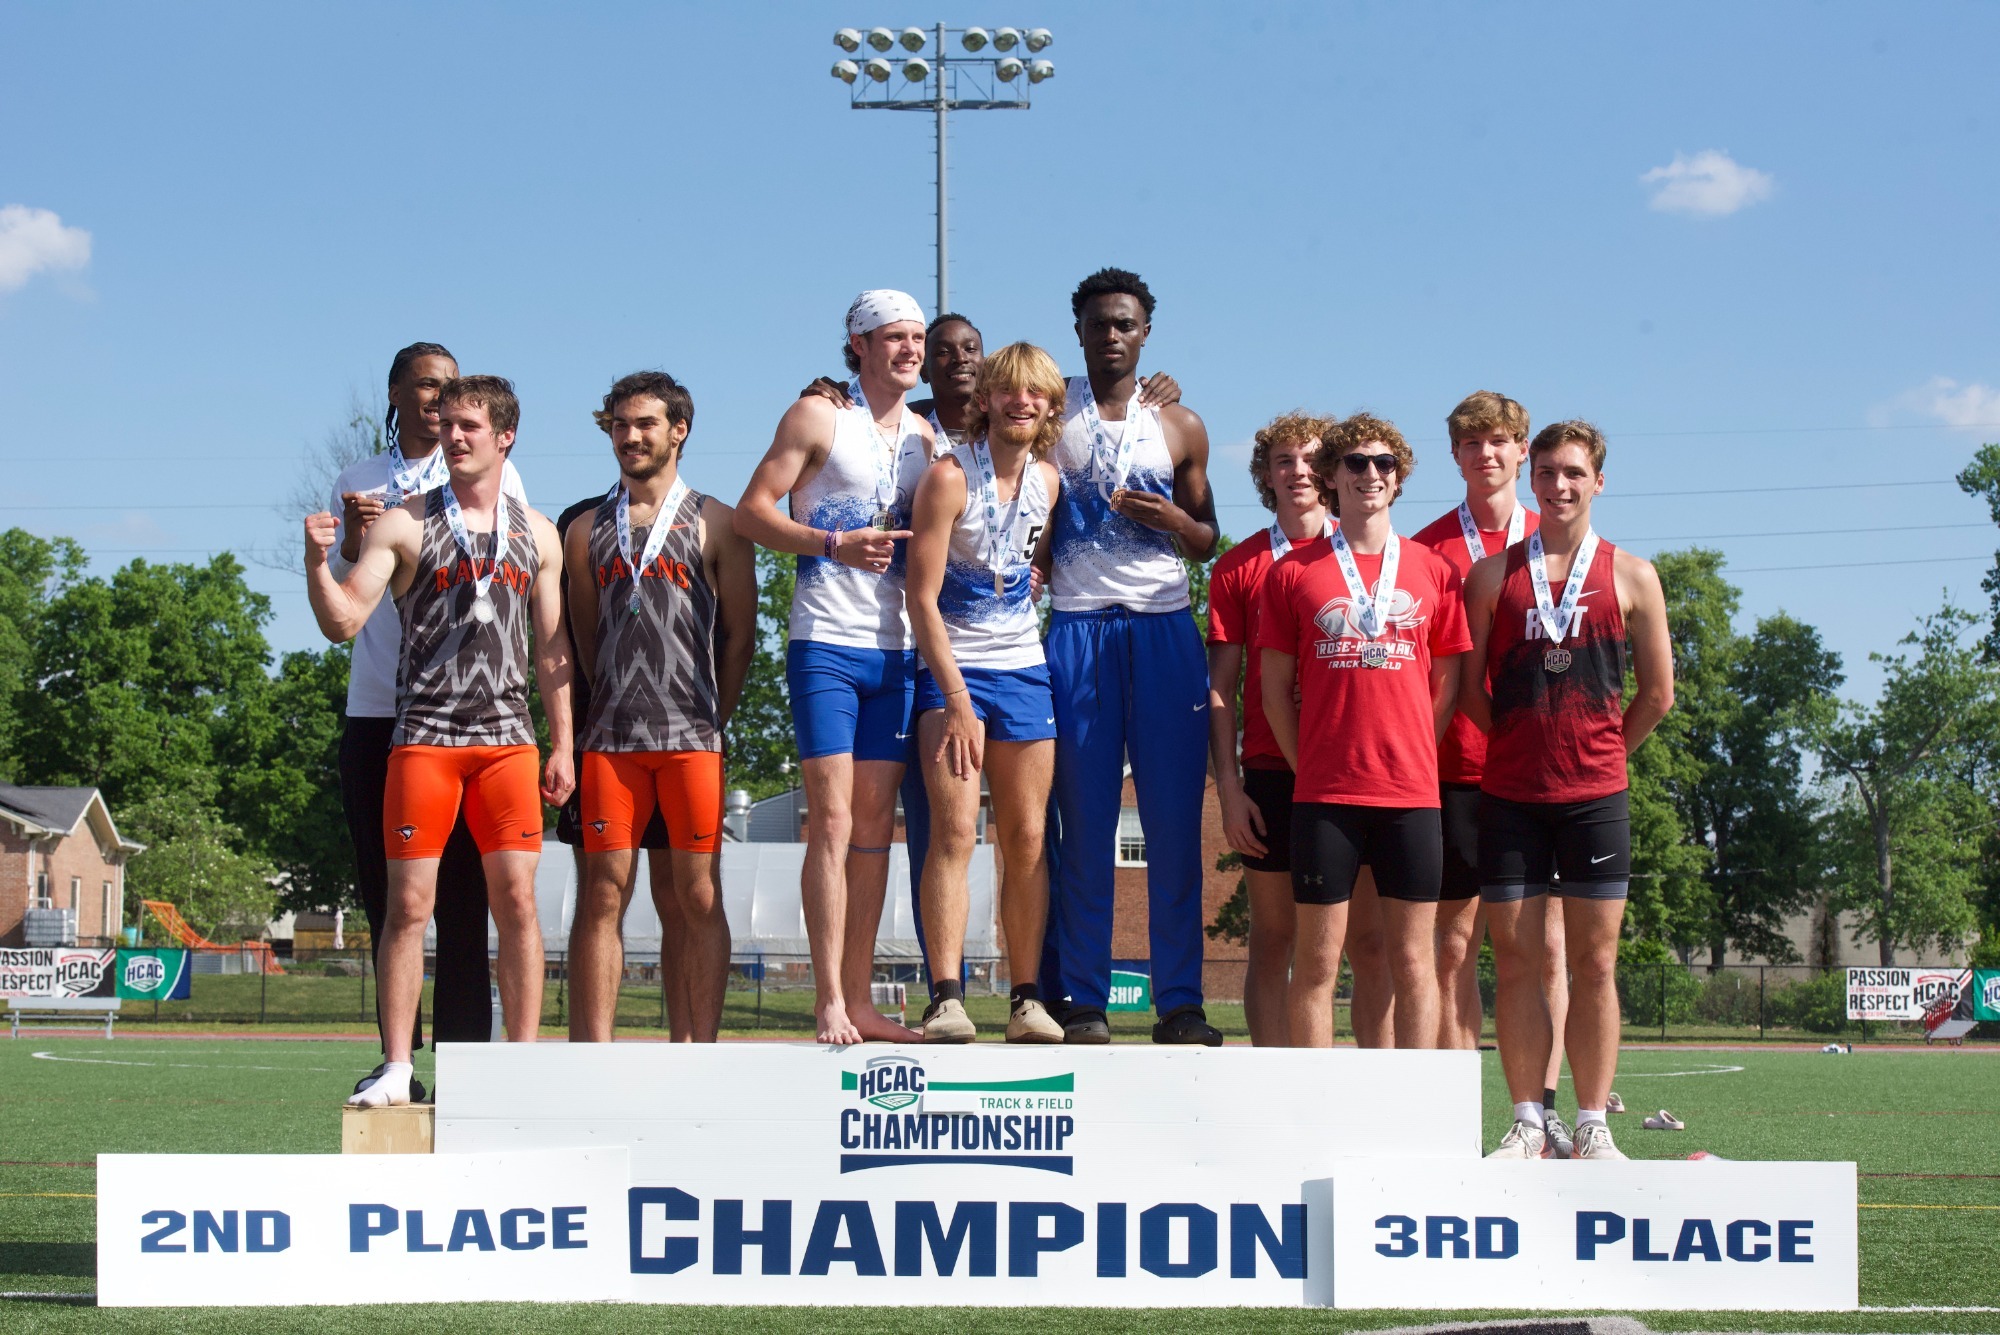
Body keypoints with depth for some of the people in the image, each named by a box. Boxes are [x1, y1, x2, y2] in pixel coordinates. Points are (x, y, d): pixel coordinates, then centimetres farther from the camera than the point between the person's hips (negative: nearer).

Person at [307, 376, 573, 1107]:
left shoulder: (536, 533, 13)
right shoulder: (404, 524, 4)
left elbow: (551, 647, 15)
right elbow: (343, 621, -2)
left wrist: (562, 745, 9)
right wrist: (317, 561, -20)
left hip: (507, 738, 2)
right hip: (424, 737, -2)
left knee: (516, 900, -1)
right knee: (408, 903, -3)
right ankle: (396, 1068, 1)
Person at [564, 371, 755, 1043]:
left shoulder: (715, 524, 7)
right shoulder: (587, 530, 16)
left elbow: (741, 634, 6)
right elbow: (584, 637, 19)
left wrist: (713, 723, 2)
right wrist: (610, 708, 10)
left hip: (692, 737, -2)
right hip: (610, 737, 2)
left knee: (697, 897, -2)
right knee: (602, 894, -2)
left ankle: (702, 1051, 1)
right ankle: (591, 1054, -2)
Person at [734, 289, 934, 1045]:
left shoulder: (925, 435, 15)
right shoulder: (819, 418, 0)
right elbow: (752, 512, -5)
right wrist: (833, 544, -17)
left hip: (896, 650, 6)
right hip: (827, 644, -5)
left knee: (875, 823, 6)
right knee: (833, 820, -9)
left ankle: (859, 1001, 10)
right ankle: (829, 1003, -9)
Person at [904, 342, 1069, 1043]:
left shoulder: (1048, 480, 5)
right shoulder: (950, 476, -11)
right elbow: (922, 598, -13)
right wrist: (958, 701, -16)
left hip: (1024, 669, 5)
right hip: (951, 668, -5)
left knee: (1026, 838, 2)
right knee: (954, 831, -15)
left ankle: (1027, 999, 6)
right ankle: (945, 999, -18)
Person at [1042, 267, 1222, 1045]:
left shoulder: (1180, 427, 12)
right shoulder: (1051, 412, 8)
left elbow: (1207, 542, 17)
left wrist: (1170, 519, -4)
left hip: (1165, 630, 1)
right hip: (1078, 630, -1)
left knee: (1175, 821, -2)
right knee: (1084, 824, -2)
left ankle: (1179, 1003, 1)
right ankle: (1083, 1003, 2)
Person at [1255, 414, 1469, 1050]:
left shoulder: (1432, 572, 10)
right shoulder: (1294, 572, 6)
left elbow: (1447, 682, 13)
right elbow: (1276, 687, 7)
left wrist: (1412, 756, 4)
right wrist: (1309, 766, 0)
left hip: (1411, 792, 1)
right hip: (1324, 793, -1)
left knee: (1413, 959, 2)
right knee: (1317, 960, -1)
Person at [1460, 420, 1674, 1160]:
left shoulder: (1630, 576, 6)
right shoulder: (1493, 575, 6)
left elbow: (1657, 692, 10)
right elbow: (1468, 686, 8)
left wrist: (1597, 753, 10)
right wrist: (1523, 745, 6)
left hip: (1594, 794, 0)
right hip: (1509, 794, 1)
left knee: (1594, 963, 0)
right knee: (1515, 960, 0)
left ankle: (1592, 1127, 4)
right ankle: (1527, 1124, 5)